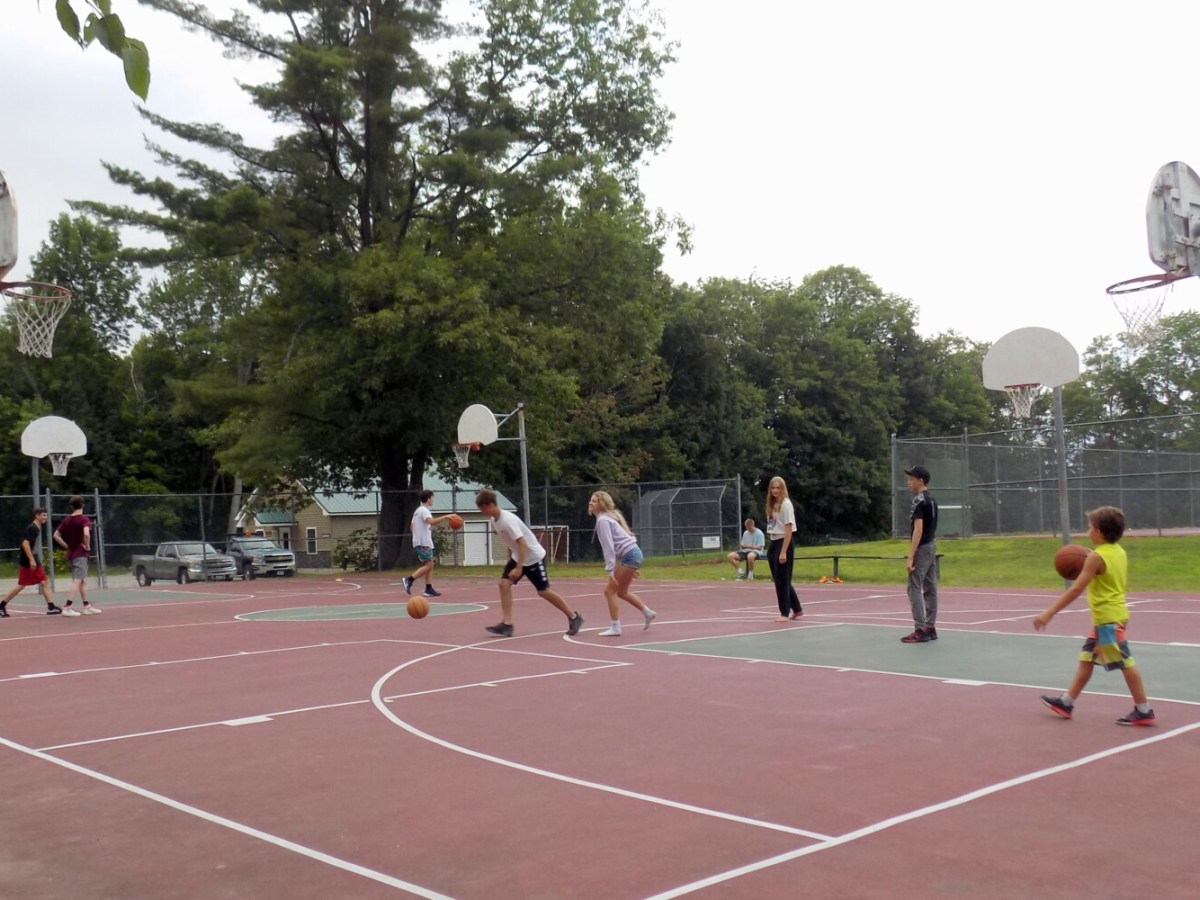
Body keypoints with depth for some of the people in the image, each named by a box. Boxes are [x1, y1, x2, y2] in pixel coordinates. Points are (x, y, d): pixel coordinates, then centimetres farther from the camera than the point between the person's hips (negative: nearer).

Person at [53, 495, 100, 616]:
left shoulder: (67, 520, 9)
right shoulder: (84, 519, -10)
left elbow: (56, 535, 11)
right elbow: (86, 534, -27)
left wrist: (67, 546, 10)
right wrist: (87, 546, -13)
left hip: (71, 554, 7)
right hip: (80, 554, -7)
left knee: (83, 580, 15)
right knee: (77, 581, -8)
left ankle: (87, 607, 19)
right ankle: (67, 607, -16)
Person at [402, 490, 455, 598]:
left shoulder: (418, 510, 19)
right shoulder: (424, 510, -12)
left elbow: (412, 527, 24)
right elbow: (432, 521, -31)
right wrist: (445, 517, -29)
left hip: (422, 542, 10)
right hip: (423, 543, -10)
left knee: (429, 565, 7)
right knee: (428, 565, -10)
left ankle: (429, 589, 3)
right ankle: (409, 579, -11)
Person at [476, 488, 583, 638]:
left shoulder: (507, 520, -28)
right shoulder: (494, 520, -1)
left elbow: (522, 543, -31)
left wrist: (519, 568, -32)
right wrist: (511, 559, 19)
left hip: (534, 556, -8)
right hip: (518, 556, 8)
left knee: (543, 591, -3)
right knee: (504, 584, -7)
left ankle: (574, 617, 12)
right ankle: (507, 624, -7)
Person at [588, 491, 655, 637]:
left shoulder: (603, 520, -12)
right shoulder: (609, 517, 17)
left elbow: (609, 547, -19)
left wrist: (611, 570, -21)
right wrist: (633, 567, 24)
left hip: (629, 555, -10)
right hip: (633, 553, 10)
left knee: (609, 591, -4)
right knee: (621, 592, 21)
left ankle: (615, 628, -1)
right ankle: (648, 613, 32)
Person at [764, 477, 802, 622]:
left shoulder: (786, 504, -11)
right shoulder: (772, 505, 11)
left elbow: (789, 529, -15)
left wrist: (784, 552, -19)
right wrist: (772, 549, 8)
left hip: (784, 543, -8)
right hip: (773, 543, 8)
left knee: (782, 580, -3)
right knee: (778, 580, 13)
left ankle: (785, 613, 6)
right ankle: (797, 609, 24)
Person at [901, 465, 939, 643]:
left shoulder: (919, 501, -16)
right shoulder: (931, 499, 12)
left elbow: (918, 530, -22)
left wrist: (910, 557, -22)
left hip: (922, 548, -9)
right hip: (932, 546, 9)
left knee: (914, 588, -7)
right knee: (930, 588, 10)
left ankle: (920, 630, -9)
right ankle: (930, 628, 13)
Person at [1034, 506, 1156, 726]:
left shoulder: (1096, 557, -18)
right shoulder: (1119, 552, 7)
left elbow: (1076, 590, -22)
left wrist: (1049, 613, -21)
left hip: (1108, 618, -10)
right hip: (1109, 616, 10)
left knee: (1125, 663, -2)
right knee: (1086, 659, 14)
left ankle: (1144, 711, 5)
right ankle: (1066, 703, 21)